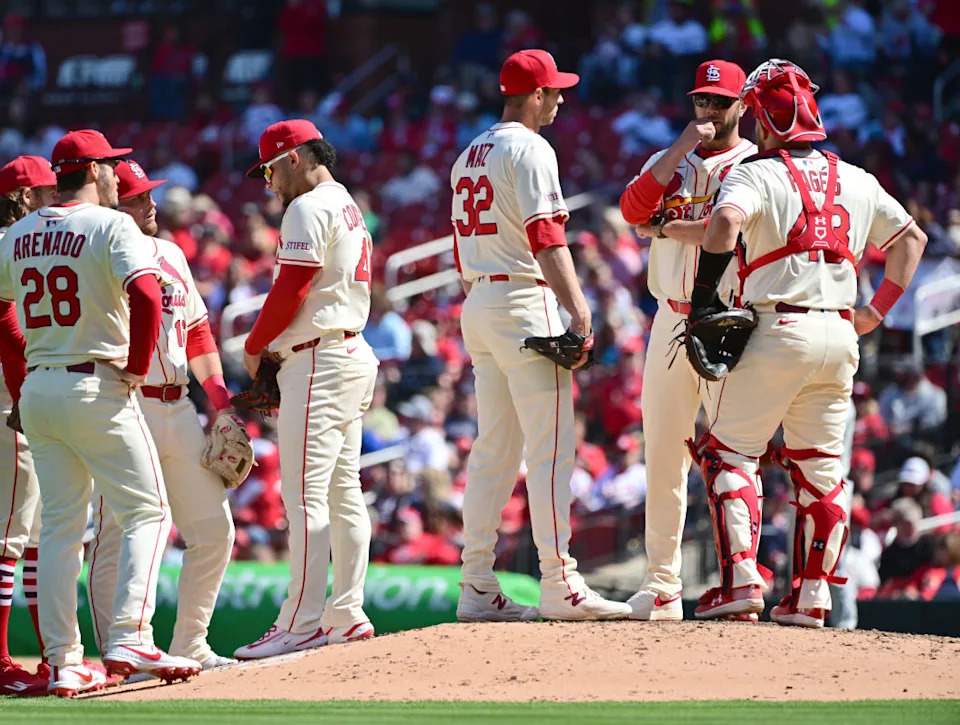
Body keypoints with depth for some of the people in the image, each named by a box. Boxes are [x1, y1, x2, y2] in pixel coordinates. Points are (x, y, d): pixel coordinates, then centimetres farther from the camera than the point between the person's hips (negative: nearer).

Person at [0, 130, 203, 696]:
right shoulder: (110, 225, -9)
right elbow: (146, 294, -25)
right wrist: (136, 369, -14)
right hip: (98, 389, -6)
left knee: (61, 525, 8)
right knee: (146, 512, 0)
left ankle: (63, 663, 4)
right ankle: (130, 640, -14)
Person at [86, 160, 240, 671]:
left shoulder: (171, 255, 17)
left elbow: (196, 329, 23)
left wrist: (218, 394, 14)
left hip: (178, 407, 8)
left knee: (213, 528, 7)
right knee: (117, 536, -6)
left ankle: (190, 644, 18)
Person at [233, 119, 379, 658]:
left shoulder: (309, 208, -10)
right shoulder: (350, 209, 20)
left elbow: (291, 289, -16)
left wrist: (255, 347, -2)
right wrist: (274, 350, 10)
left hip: (319, 360, -11)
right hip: (354, 350, 11)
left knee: (305, 495, -11)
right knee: (343, 492, 11)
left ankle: (302, 624, -14)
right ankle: (347, 616, 12)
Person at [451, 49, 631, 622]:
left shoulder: (471, 155, 18)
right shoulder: (529, 150, -10)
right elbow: (546, 237, -20)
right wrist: (578, 309, -25)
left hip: (479, 305, 9)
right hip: (526, 301, -9)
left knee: (494, 451, 9)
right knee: (550, 446, -9)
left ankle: (478, 588, 6)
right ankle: (559, 585, -13)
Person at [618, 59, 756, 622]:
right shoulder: (669, 163, 17)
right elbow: (633, 208, -2)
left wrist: (667, 228, -8)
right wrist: (683, 145, -6)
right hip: (672, 322, 5)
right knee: (663, 455, 3)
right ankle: (662, 586, 8)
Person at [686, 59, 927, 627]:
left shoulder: (757, 174, -3)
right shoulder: (857, 181, 15)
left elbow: (725, 222, -23)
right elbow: (912, 238, 23)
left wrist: (704, 293, -16)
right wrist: (878, 310, 21)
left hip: (779, 330, -5)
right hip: (841, 336, 5)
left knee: (730, 452, 2)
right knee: (821, 468, 12)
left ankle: (741, 580, -10)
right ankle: (811, 597, 9)